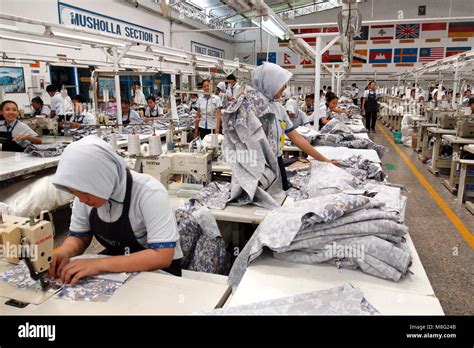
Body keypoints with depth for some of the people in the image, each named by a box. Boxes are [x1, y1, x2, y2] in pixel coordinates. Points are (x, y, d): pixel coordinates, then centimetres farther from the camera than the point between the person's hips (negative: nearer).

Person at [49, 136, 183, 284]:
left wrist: (100, 264, -35)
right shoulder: (87, 190, -10)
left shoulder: (149, 193, -27)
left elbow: (162, 256, -30)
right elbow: (79, 237, 3)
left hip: (157, 271, -5)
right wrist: (63, 253, -18)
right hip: (116, 261, 5)